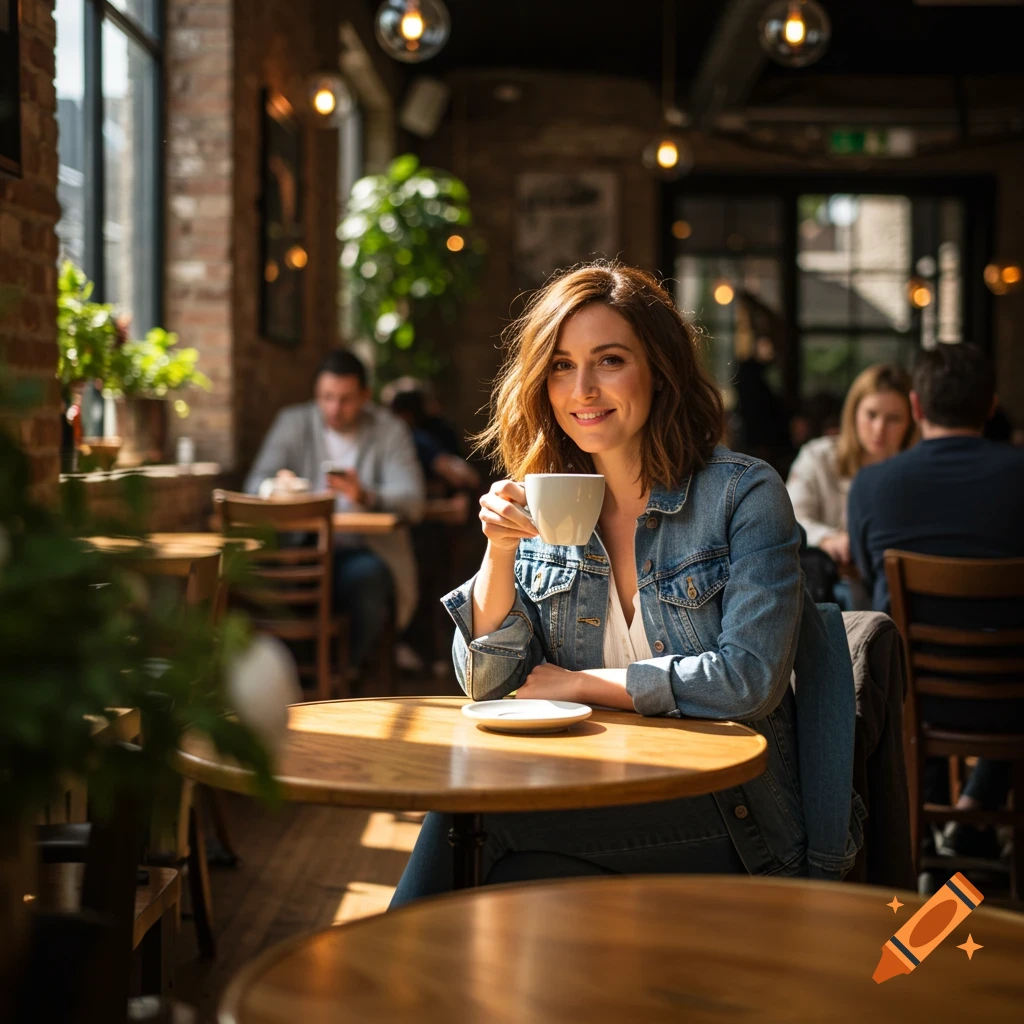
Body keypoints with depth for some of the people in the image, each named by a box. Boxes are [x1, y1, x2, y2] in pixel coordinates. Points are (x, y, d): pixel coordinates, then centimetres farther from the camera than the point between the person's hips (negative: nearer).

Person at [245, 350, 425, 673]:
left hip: (365, 551, -1)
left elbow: (412, 502, -9)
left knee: (365, 578, -35)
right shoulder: (293, 422, 10)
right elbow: (255, 484, 2)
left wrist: (364, 496, -30)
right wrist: (278, 484, -24)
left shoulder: (391, 431, 4)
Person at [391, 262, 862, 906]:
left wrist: (578, 683, -9)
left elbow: (751, 678, -15)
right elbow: (488, 684, 4)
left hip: (725, 814, -3)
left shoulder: (743, 493, -6)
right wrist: (500, 551, -13)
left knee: (478, 813, -26)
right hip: (592, 796, 4)